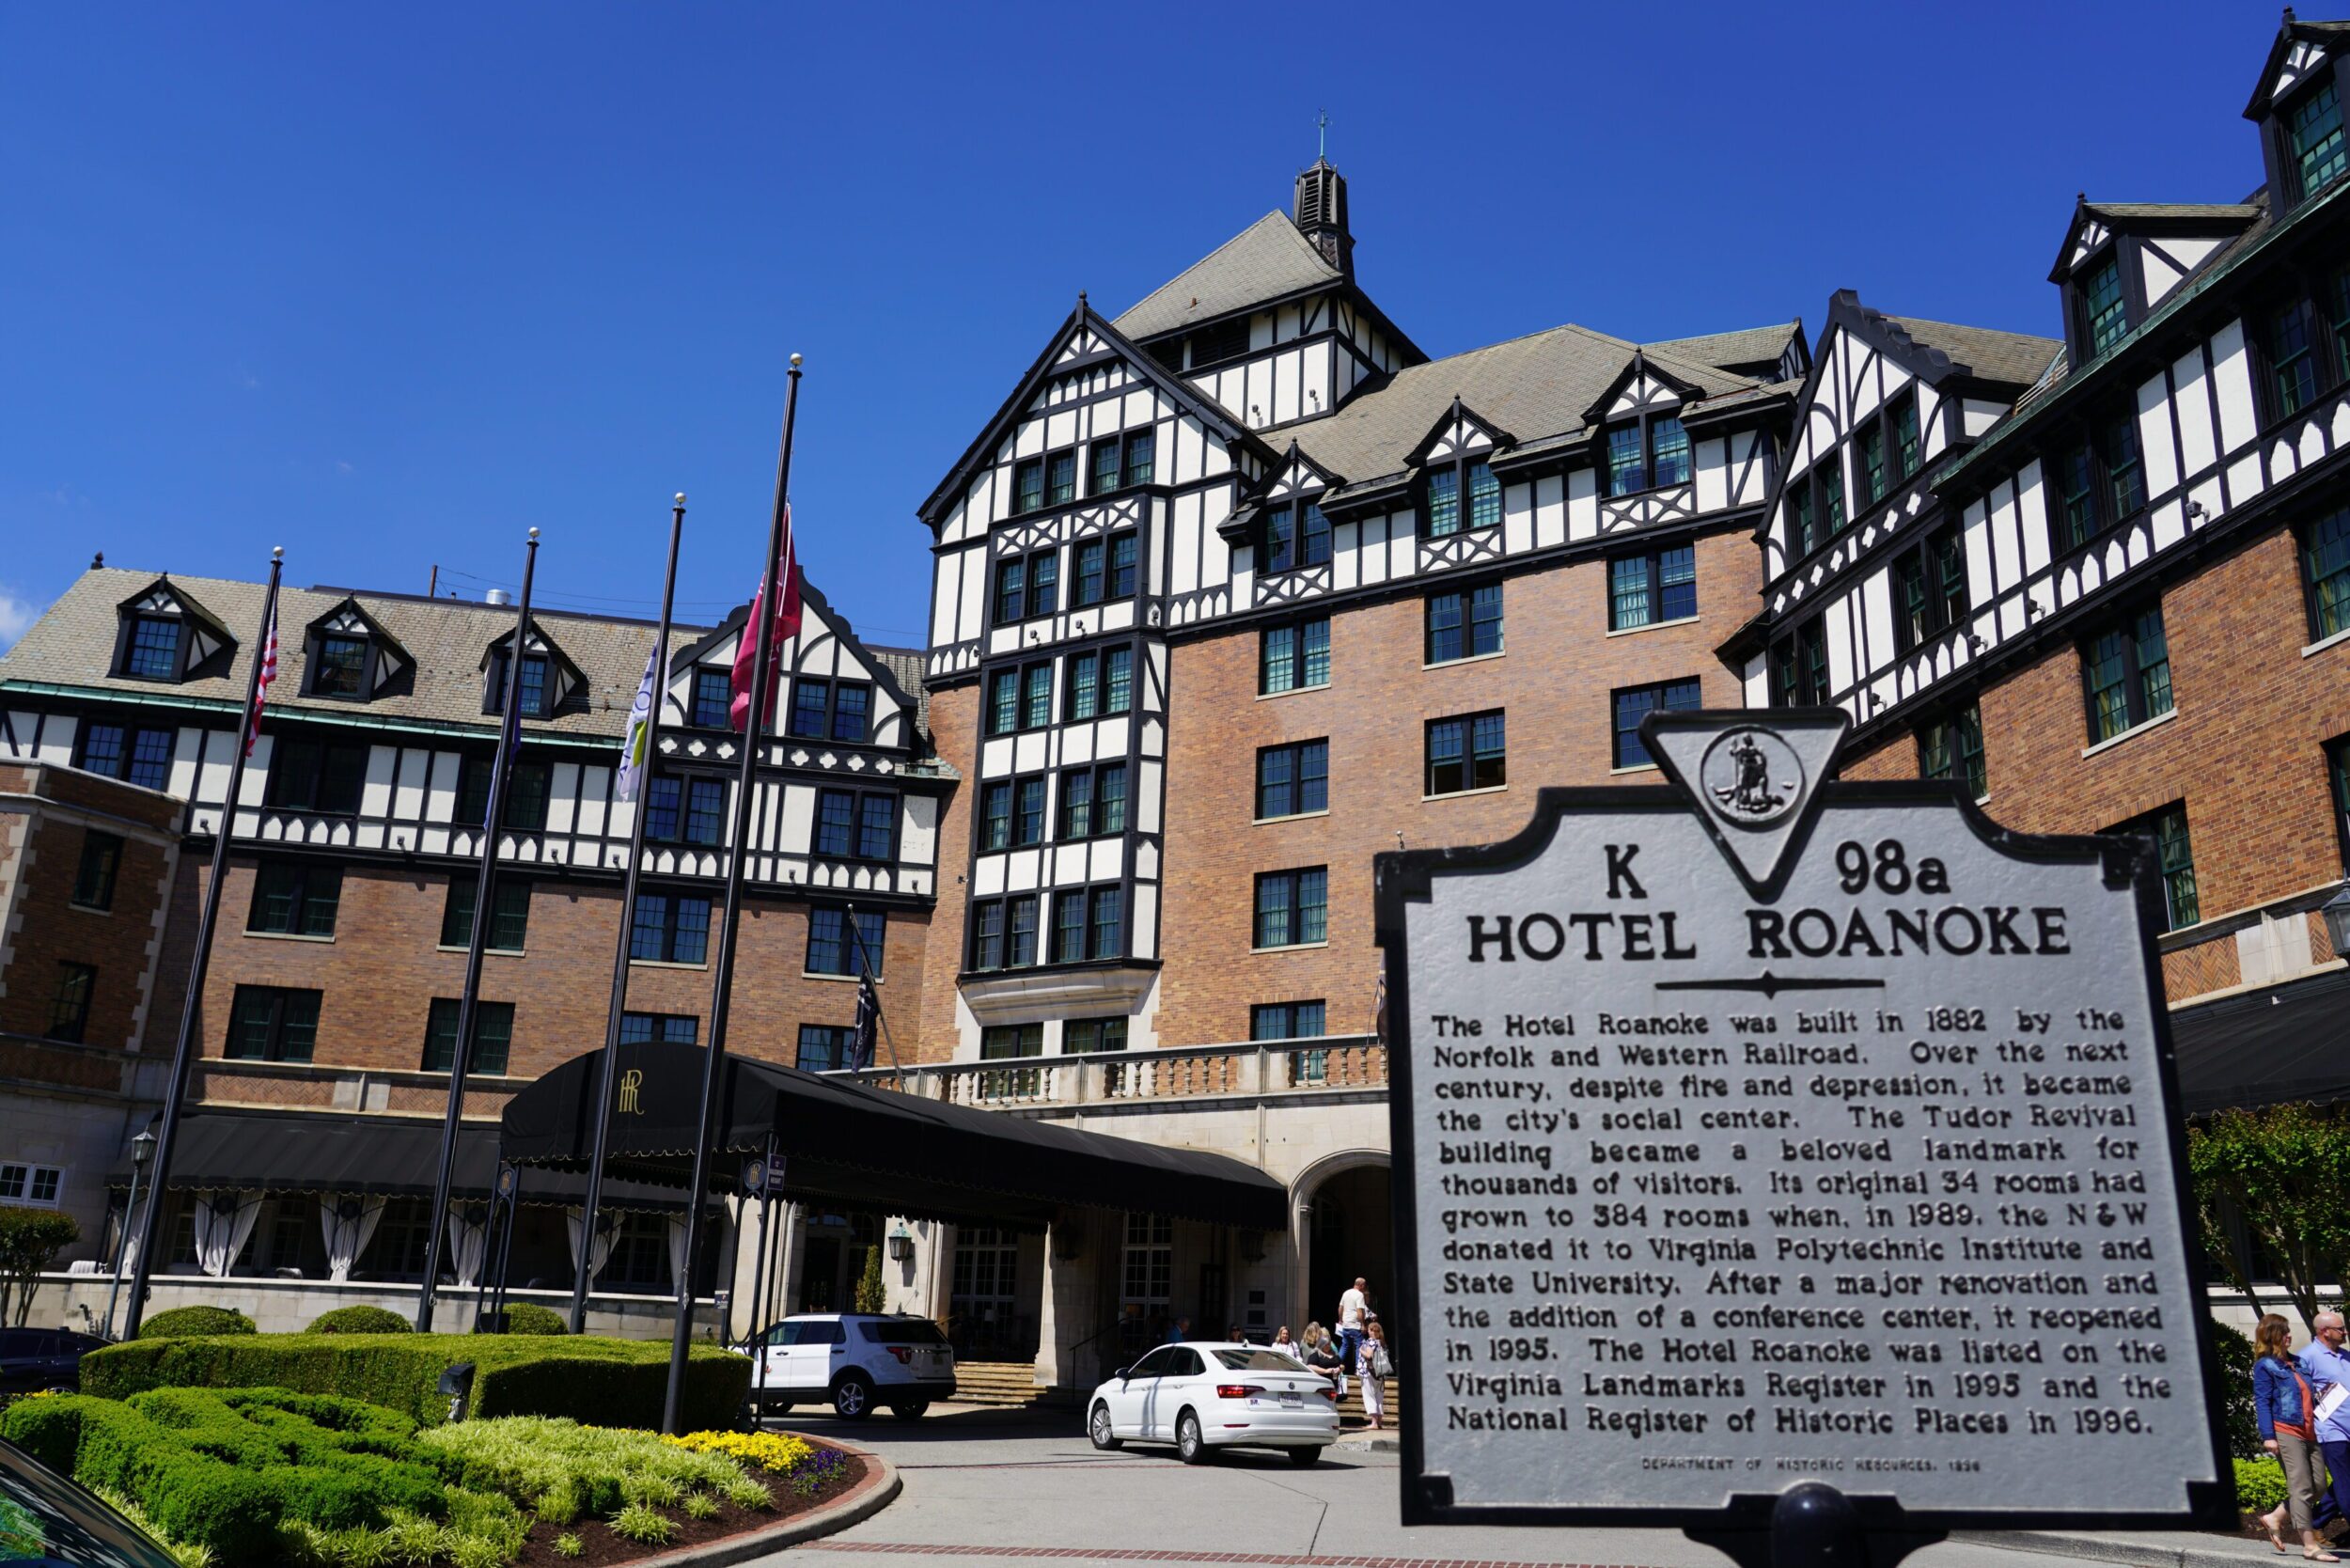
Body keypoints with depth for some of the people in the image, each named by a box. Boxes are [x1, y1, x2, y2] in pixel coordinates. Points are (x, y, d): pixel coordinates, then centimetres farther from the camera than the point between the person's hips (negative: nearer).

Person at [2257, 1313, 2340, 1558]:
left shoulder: (2296, 1363, 19)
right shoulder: (2265, 1366, -1)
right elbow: (2262, 1403, -6)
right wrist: (2268, 1436, -14)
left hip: (2308, 1432, 7)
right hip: (2285, 1432, -7)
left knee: (2318, 1487, 2)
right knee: (2302, 1487, -8)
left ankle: (2274, 1517, 18)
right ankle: (2310, 1544, -4)